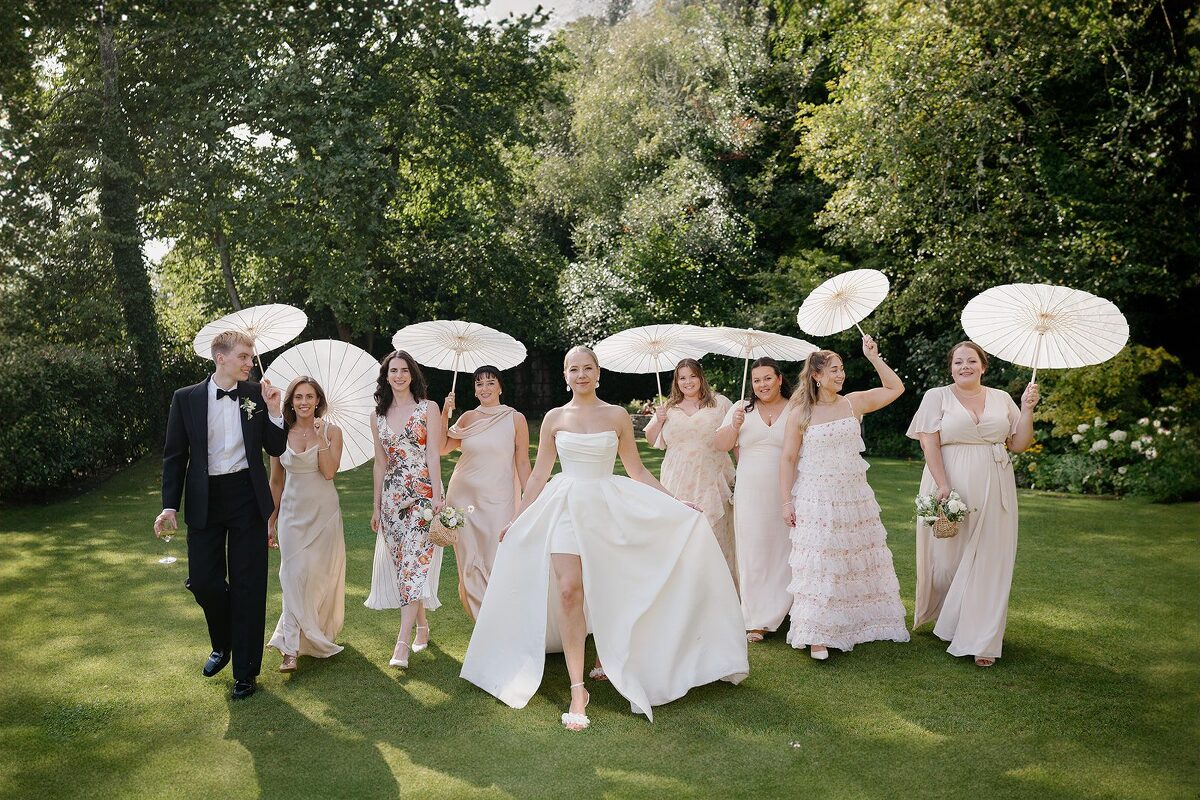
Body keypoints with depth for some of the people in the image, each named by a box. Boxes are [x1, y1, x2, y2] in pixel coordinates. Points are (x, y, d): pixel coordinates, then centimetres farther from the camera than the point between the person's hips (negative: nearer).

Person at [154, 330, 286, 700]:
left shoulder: (256, 394, 1)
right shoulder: (186, 398, 0)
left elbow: (276, 449, 2)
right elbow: (175, 456, 2)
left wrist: (273, 409, -11)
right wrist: (170, 506, -5)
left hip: (247, 497, 0)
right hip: (204, 501, 0)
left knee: (248, 584, 3)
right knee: (203, 581, 4)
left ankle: (245, 670, 16)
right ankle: (222, 644, 35)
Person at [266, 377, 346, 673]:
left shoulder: (331, 431, -4)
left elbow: (329, 471, -17)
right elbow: (276, 481, 9)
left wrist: (319, 437, -20)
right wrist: (271, 521, 11)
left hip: (324, 512, -1)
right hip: (292, 512, 1)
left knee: (322, 574, 7)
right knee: (294, 575, -5)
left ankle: (320, 635, 29)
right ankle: (291, 648, -5)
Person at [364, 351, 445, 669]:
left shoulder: (428, 409, 0)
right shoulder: (379, 416, 12)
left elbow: (434, 456, -6)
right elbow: (380, 463, 14)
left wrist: (436, 498, -13)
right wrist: (376, 506, 13)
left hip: (422, 494, -5)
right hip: (392, 496, 5)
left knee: (414, 563, -11)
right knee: (404, 564, 7)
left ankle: (402, 642, -12)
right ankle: (422, 628, 23)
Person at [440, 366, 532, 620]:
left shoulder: (515, 419, 1)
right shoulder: (468, 418, 8)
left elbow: (522, 463, 2)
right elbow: (443, 449, 6)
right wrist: (445, 414, -2)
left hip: (497, 500, -3)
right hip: (463, 495, 3)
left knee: (496, 563, -8)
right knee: (469, 562, 6)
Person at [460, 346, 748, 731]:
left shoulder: (617, 416, 3)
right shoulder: (554, 418, 5)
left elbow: (637, 471, 7)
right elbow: (540, 473, 10)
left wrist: (677, 505, 1)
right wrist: (518, 519, 10)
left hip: (606, 508, 0)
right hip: (565, 508, 0)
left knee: (608, 595, 5)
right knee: (569, 592, -10)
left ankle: (613, 663, 31)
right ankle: (577, 689, -4)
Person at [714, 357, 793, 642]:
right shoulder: (741, 409, 9)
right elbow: (720, 445, 7)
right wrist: (734, 426, -10)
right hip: (750, 494, 1)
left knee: (785, 552, 3)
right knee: (753, 553, 3)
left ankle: (778, 609, 20)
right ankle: (756, 620, 12)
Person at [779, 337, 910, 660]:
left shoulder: (853, 403, 3)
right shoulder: (801, 413, -5)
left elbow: (896, 388, 4)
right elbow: (788, 458, -4)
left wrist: (872, 356, -3)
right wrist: (787, 501, -9)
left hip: (854, 496, 3)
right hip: (815, 499, -3)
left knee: (860, 558, 12)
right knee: (818, 563, -2)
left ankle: (866, 620, 29)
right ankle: (817, 635, 5)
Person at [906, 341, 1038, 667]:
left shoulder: (1001, 399, 11)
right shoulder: (937, 396, 1)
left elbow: (1018, 445, 10)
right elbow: (929, 445, -7)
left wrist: (1027, 409, -3)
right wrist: (943, 486, -17)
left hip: (994, 491, 3)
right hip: (951, 485, -3)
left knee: (989, 561, 2)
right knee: (948, 556, 3)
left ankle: (982, 640, 8)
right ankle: (946, 623, 26)